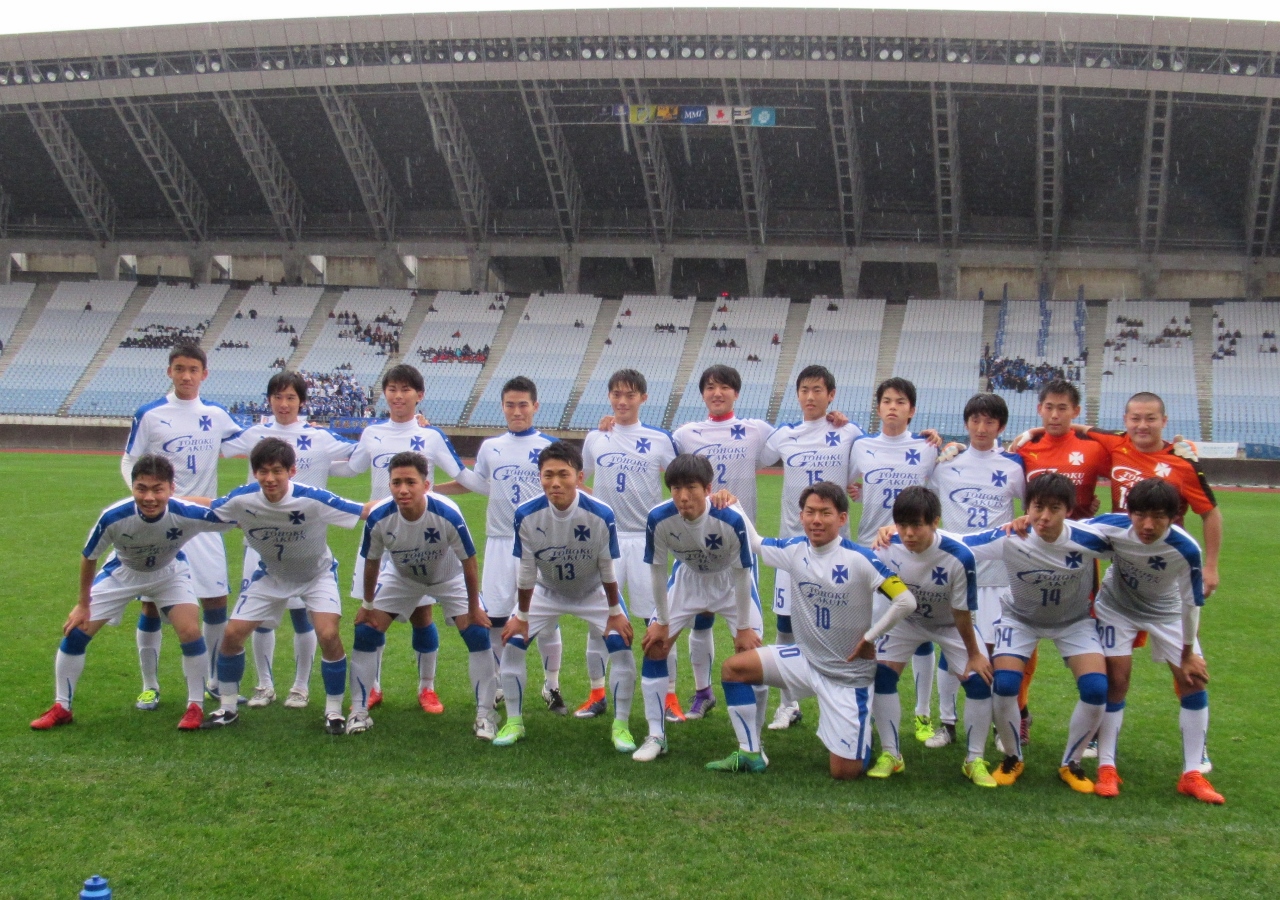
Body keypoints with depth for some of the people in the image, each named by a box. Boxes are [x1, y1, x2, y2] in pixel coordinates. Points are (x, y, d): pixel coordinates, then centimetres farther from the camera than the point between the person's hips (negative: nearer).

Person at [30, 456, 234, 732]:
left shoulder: (187, 515, -39)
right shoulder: (113, 518, -37)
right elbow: (88, 557, -15)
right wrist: (83, 604, -6)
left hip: (169, 572, -1)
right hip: (122, 572, 1)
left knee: (190, 632, -19)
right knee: (75, 632, -3)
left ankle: (196, 707, 2)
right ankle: (61, 708, 17)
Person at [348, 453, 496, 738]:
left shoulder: (448, 515, -37)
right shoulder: (379, 518, -31)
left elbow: (469, 562, -22)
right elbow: (371, 563, -11)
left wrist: (474, 608, -14)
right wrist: (368, 605, -2)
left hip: (449, 578, -2)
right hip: (400, 577, 2)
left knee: (478, 636, -14)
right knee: (365, 634, -7)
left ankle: (485, 715, 0)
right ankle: (358, 711, 10)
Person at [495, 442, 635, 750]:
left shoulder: (601, 515, -32)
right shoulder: (526, 516, -28)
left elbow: (607, 571, -17)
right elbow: (526, 572, -14)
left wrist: (615, 612, -8)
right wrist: (521, 616, -6)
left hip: (594, 592, -1)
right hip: (546, 592, 1)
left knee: (621, 649, -13)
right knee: (511, 644, -7)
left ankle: (620, 726, 4)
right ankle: (514, 723, 11)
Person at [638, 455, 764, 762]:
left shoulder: (731, 519, -37)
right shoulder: (659, 519, -30)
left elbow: (741, 574, -22)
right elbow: (657, 570, -13)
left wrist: (743, 627, -13)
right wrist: (662, 622, -5)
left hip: (731, 580, -2)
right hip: (688, 577, 3)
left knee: (751, 651, -11)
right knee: (654, 644, -5)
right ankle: (656, 737, 9)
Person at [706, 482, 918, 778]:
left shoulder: (859, 559, -21)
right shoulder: (795, 550, -4)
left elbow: (906, 601, -24)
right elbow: (754, 542, 16)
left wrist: (869, 638, -18)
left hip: (848, 674, -5)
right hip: (805, 659, 6)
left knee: (845, 773, -9)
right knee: (733, 668, -7)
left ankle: (862, 735, 27)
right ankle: (750, 754, 4)